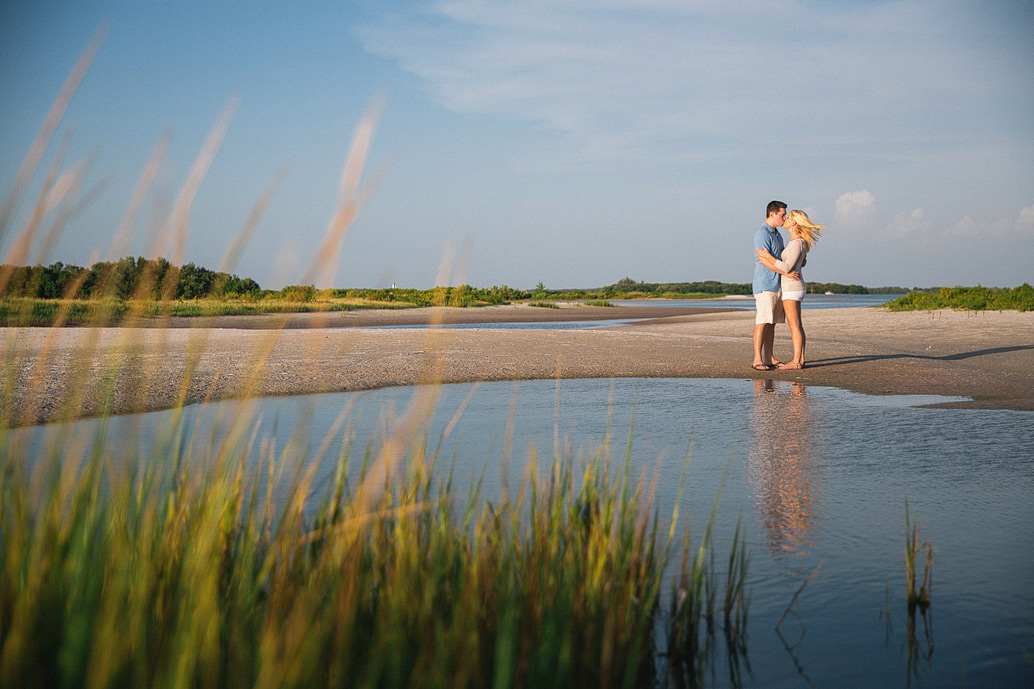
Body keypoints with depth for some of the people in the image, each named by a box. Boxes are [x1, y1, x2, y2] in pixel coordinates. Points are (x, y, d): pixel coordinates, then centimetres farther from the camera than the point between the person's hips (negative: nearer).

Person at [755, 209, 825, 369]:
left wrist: (769, 256, -20)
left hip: (791, 288, -9)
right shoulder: (798, 242, 11)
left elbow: (787, 268, -22)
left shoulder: (797, 243, -18)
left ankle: (796, 361, -7)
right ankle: (800, 360, 11)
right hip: (794, 288, 9)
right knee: (796, 325, 9)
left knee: (794, 326, -8)